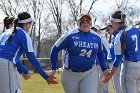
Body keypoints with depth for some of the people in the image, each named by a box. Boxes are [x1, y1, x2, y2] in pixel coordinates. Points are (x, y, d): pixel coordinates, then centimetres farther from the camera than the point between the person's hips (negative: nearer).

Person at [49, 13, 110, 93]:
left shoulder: (96, 37, 3)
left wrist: (104, 69, 13)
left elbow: (100, 53, 20)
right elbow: (55, 49, -3)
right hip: (71, 74, -1)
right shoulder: (70, 35, -9)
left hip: (90, 73, 2)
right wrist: (53, 69, -7)